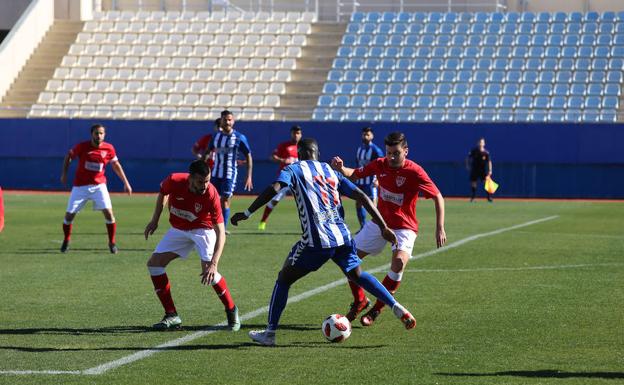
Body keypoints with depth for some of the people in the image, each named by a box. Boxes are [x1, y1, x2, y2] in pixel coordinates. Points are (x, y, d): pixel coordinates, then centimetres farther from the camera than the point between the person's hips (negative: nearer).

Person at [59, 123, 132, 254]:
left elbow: (116, 165, 6)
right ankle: (66, 241, 25)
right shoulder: (82, 146, -10)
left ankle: (112, 243, 4)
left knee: (108, 212, -14)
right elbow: (69, 156, 5)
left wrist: (126, 183, 4)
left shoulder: (109, 148, -5)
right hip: (80, 186, -1)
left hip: (99, 185, 1)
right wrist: (64, 174, -2)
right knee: (69, 215, -1)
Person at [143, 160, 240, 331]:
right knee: (154, 263, -6)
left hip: (202, 229, -4)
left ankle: (231, 311, 1)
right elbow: (162, 193, 2)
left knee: (209, 273, -24)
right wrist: (154, 220, 3)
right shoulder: (174, 181, -26)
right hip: (178, 229, 4)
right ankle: (172, 316, 0)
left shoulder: (211, 194, -32)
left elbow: (220, 231, -32)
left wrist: (214, 264, -41)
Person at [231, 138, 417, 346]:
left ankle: (270, 333, 7)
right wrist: (384, 227, 15)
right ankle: (397, 308, 16)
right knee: (357, 275, 28)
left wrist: (247, 213, -8)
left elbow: (274, 189, -11)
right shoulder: (331, 171, 21)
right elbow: (362, 196, 15)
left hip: (316, 242, -5)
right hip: (342, 238, 5)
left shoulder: (295, 169, 7)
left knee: (284, 279, 11)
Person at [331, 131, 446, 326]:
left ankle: (376, 309, -12)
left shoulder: (414, 172, -20)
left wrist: (440, 228, -25)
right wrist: (340, 168, -17)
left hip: (404, 227, -5)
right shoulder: (380, 164, -7)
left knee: (399, 263, -30)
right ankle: (360, 301, 25)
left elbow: (438, 197, -16)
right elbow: (354, 174, 6)